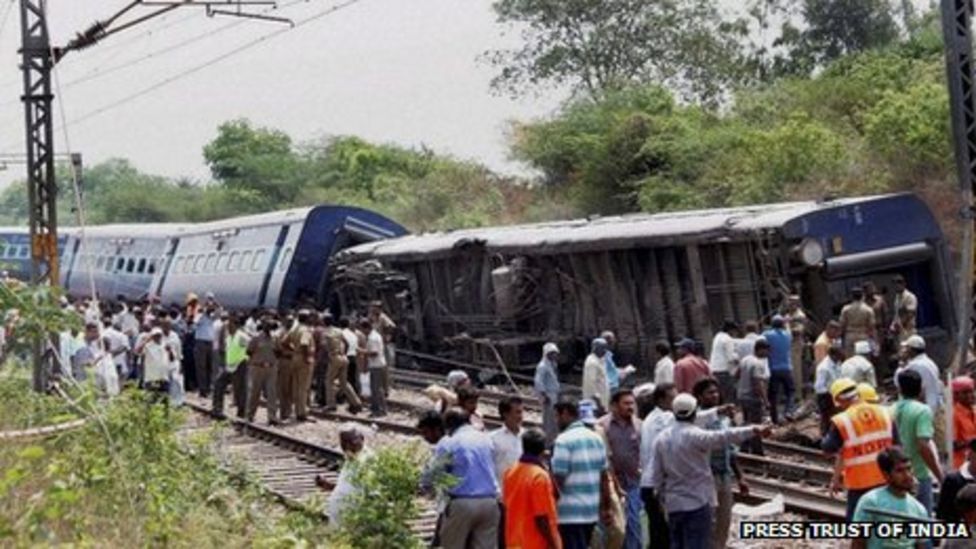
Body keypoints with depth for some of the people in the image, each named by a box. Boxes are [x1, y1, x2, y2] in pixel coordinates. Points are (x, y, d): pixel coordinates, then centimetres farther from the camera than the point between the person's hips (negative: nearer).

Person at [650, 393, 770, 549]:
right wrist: (754, 430, -35)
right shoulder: (695, 436, -14)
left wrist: (662, 497, 21)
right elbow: (724, 437, -29)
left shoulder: (661, 438, 5)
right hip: (697, 503, -7)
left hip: (673, 505, 7)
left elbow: (657, 476, 9)